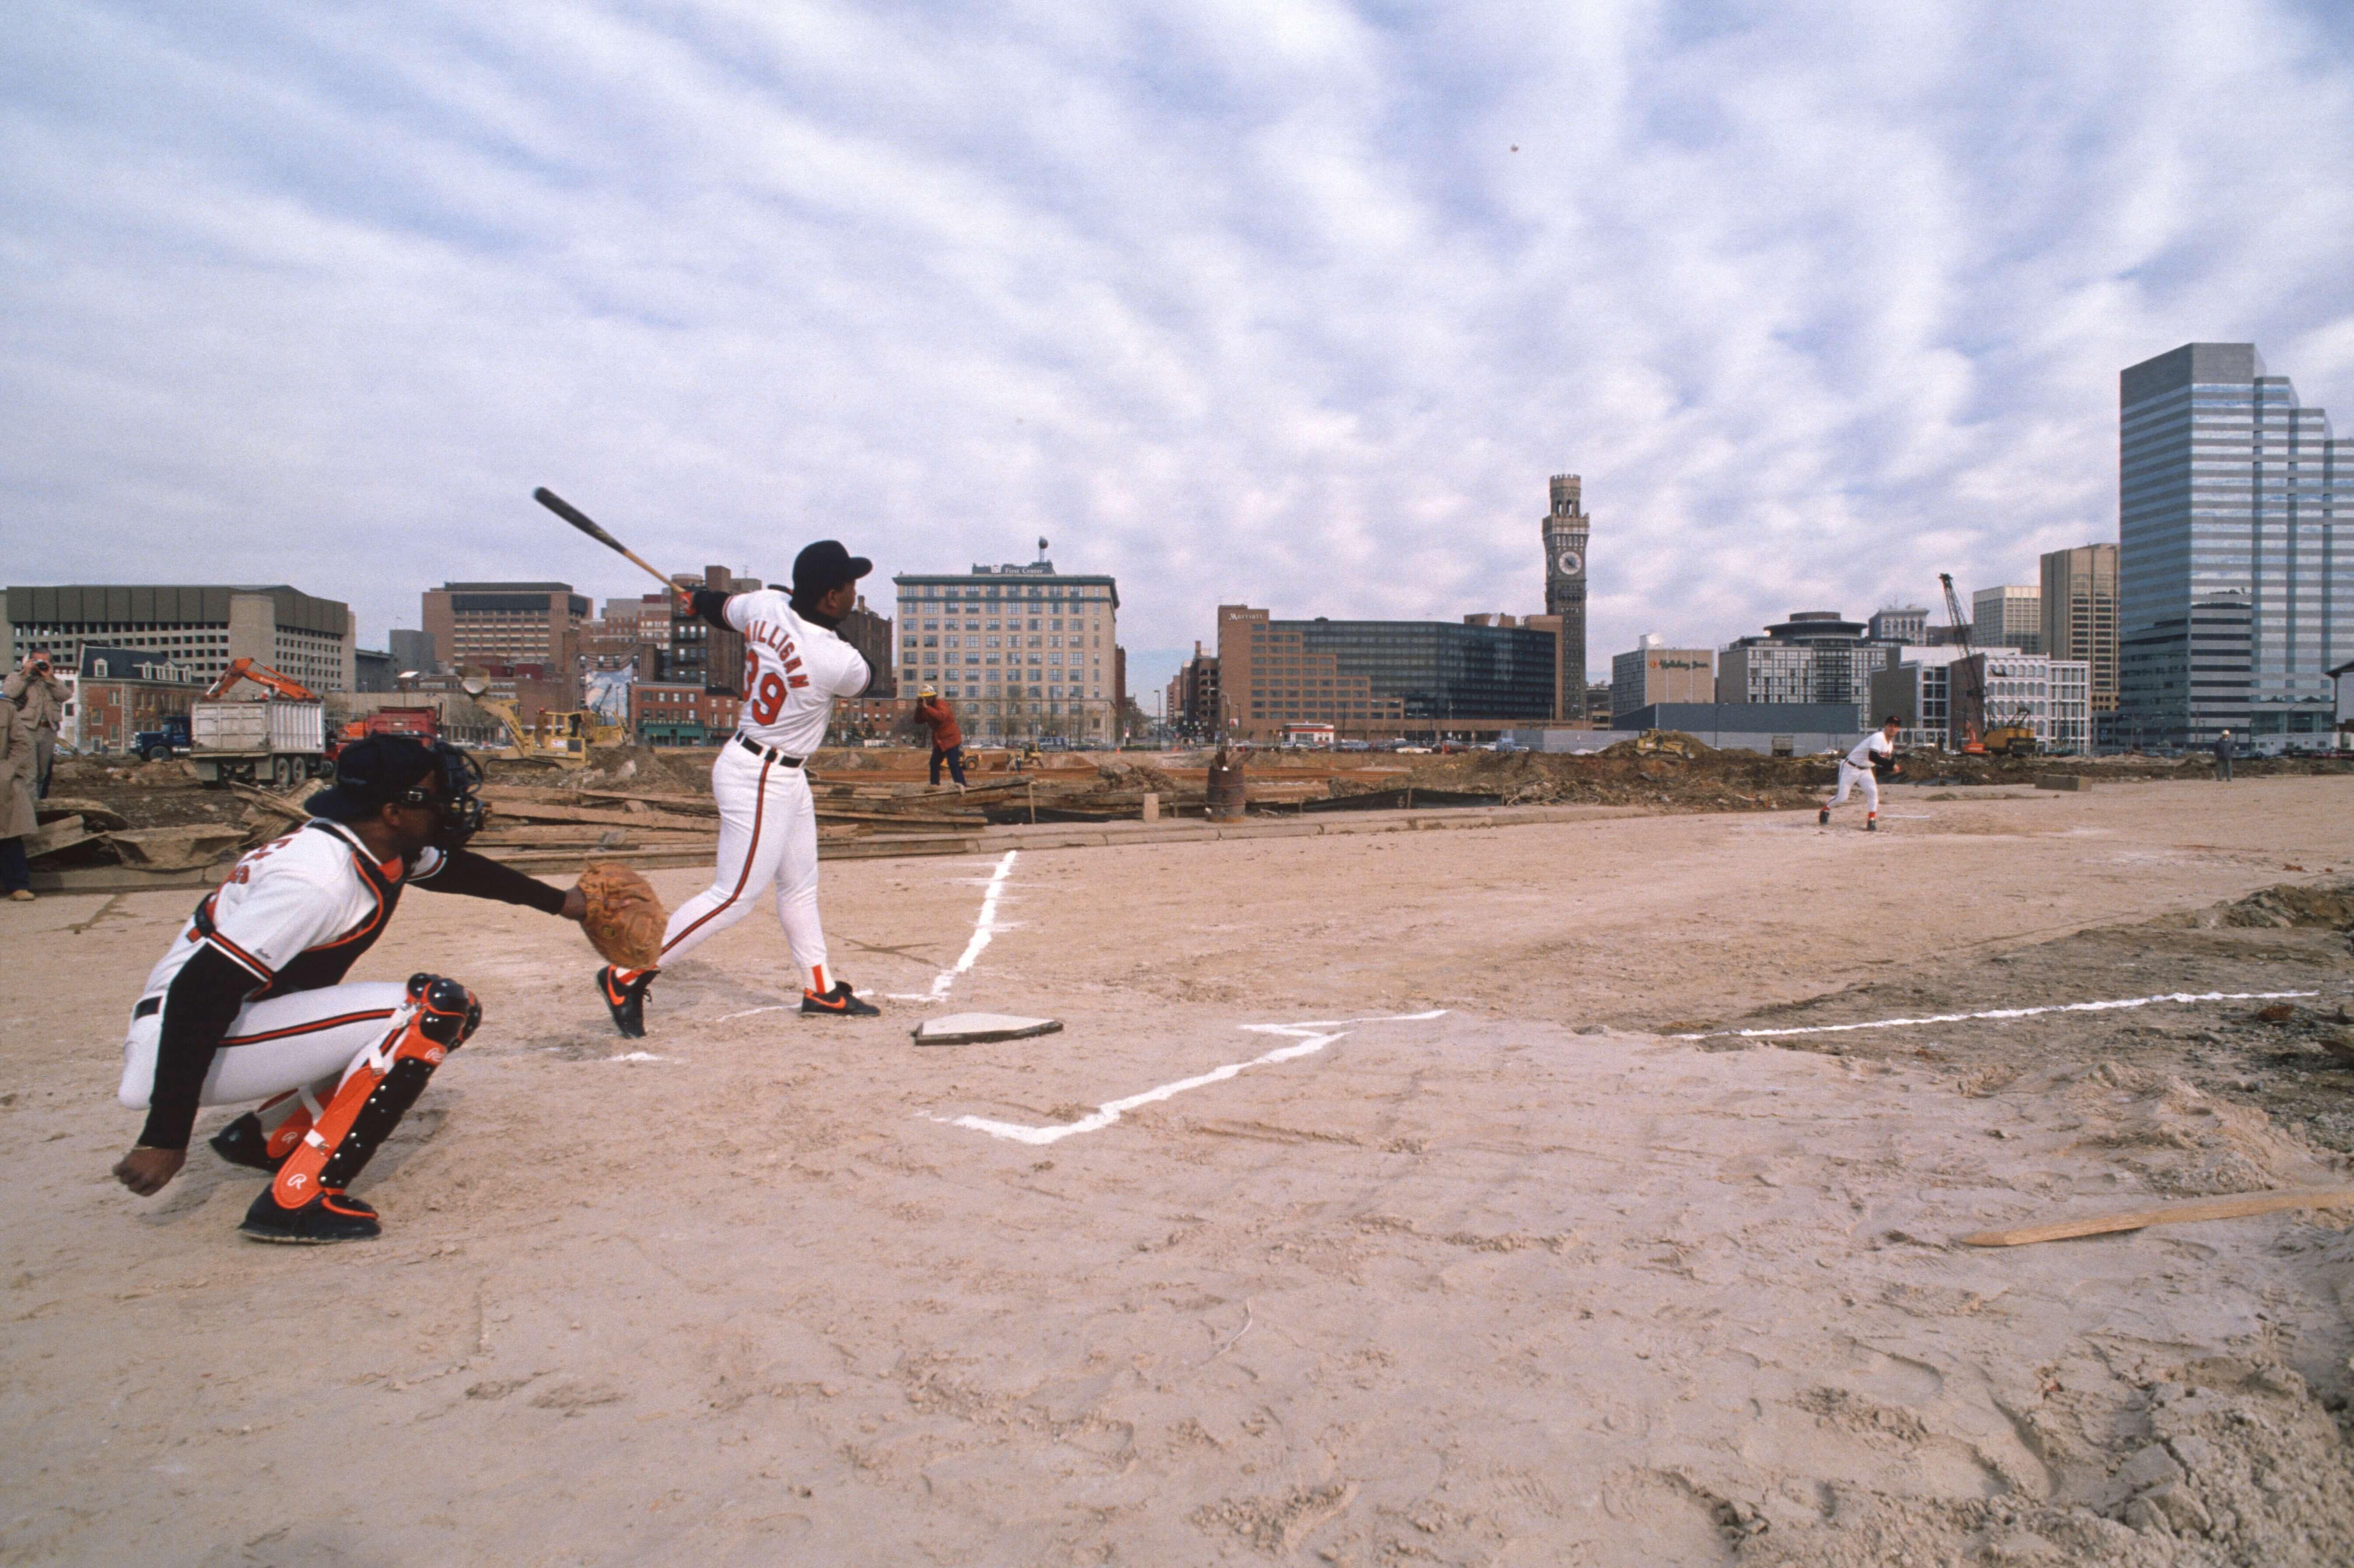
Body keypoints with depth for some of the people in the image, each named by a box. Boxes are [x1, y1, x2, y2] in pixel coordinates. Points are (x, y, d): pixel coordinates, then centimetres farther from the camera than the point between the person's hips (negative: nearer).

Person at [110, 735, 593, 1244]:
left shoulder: (379, 846, 1)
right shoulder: (317, 878, -27)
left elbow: (457, 869, 22)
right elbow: (201, 993, -30)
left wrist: (559, 902, 31)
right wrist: (165, 1139, -30)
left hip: (247, 1019, 9)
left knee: (455, 1011, 11)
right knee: (433, 1008, -22)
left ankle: (263, 1137, 16)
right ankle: (297, 1199, -17)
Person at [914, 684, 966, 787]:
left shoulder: (941, 704, -17)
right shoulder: (926, 709, 9)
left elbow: (941, 716, -37)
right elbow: (918, 721, 5)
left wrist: (926, 707, -39)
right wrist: (919, 708, -11)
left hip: (951, 738, -9)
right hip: (938, 740, 9)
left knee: (953, 762, -17)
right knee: (934, 762, 9)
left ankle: (961, 784, -18)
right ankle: (934, 784, 18)